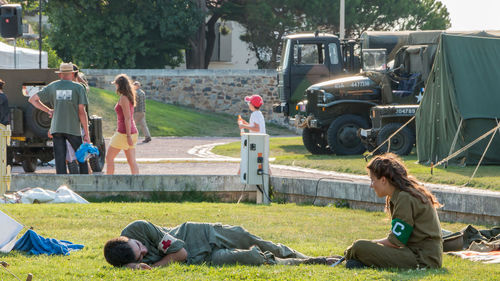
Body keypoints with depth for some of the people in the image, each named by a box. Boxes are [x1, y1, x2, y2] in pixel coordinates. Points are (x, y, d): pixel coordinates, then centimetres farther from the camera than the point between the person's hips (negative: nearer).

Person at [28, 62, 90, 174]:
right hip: (73, 128, -2)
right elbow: (82, 112, -5)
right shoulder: (78, 88, -1)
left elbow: (32, 99, 12)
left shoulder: (52, 87, 7)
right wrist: (86, 134, -3)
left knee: (60, 159, 0)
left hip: (56, 128, 2)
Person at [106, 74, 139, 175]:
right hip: (132, 132, 9)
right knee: (131, 161, 5)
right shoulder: (130, 97, 13)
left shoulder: (123, 98, -14)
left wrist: (128, 136, -22)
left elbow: (127, 118, -20)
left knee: (109, 158, 4)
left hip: (124, 132, -9)